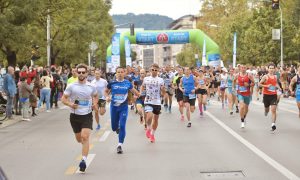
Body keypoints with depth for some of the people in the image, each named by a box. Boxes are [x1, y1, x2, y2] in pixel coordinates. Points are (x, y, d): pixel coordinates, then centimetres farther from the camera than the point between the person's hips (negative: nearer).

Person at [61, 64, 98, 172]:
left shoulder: (91, 87, 0)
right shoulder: (71, 86, -5)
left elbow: (95, 96, 20)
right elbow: (63, 99, 0)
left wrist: (95, 104, 0)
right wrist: (70, 104, -20)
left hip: (87, 115, -1)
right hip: (75, 115, 1)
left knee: (85, 137, -17)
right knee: (79, 139, 15)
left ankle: (84, 160, -17)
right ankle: (85, 146, 50)